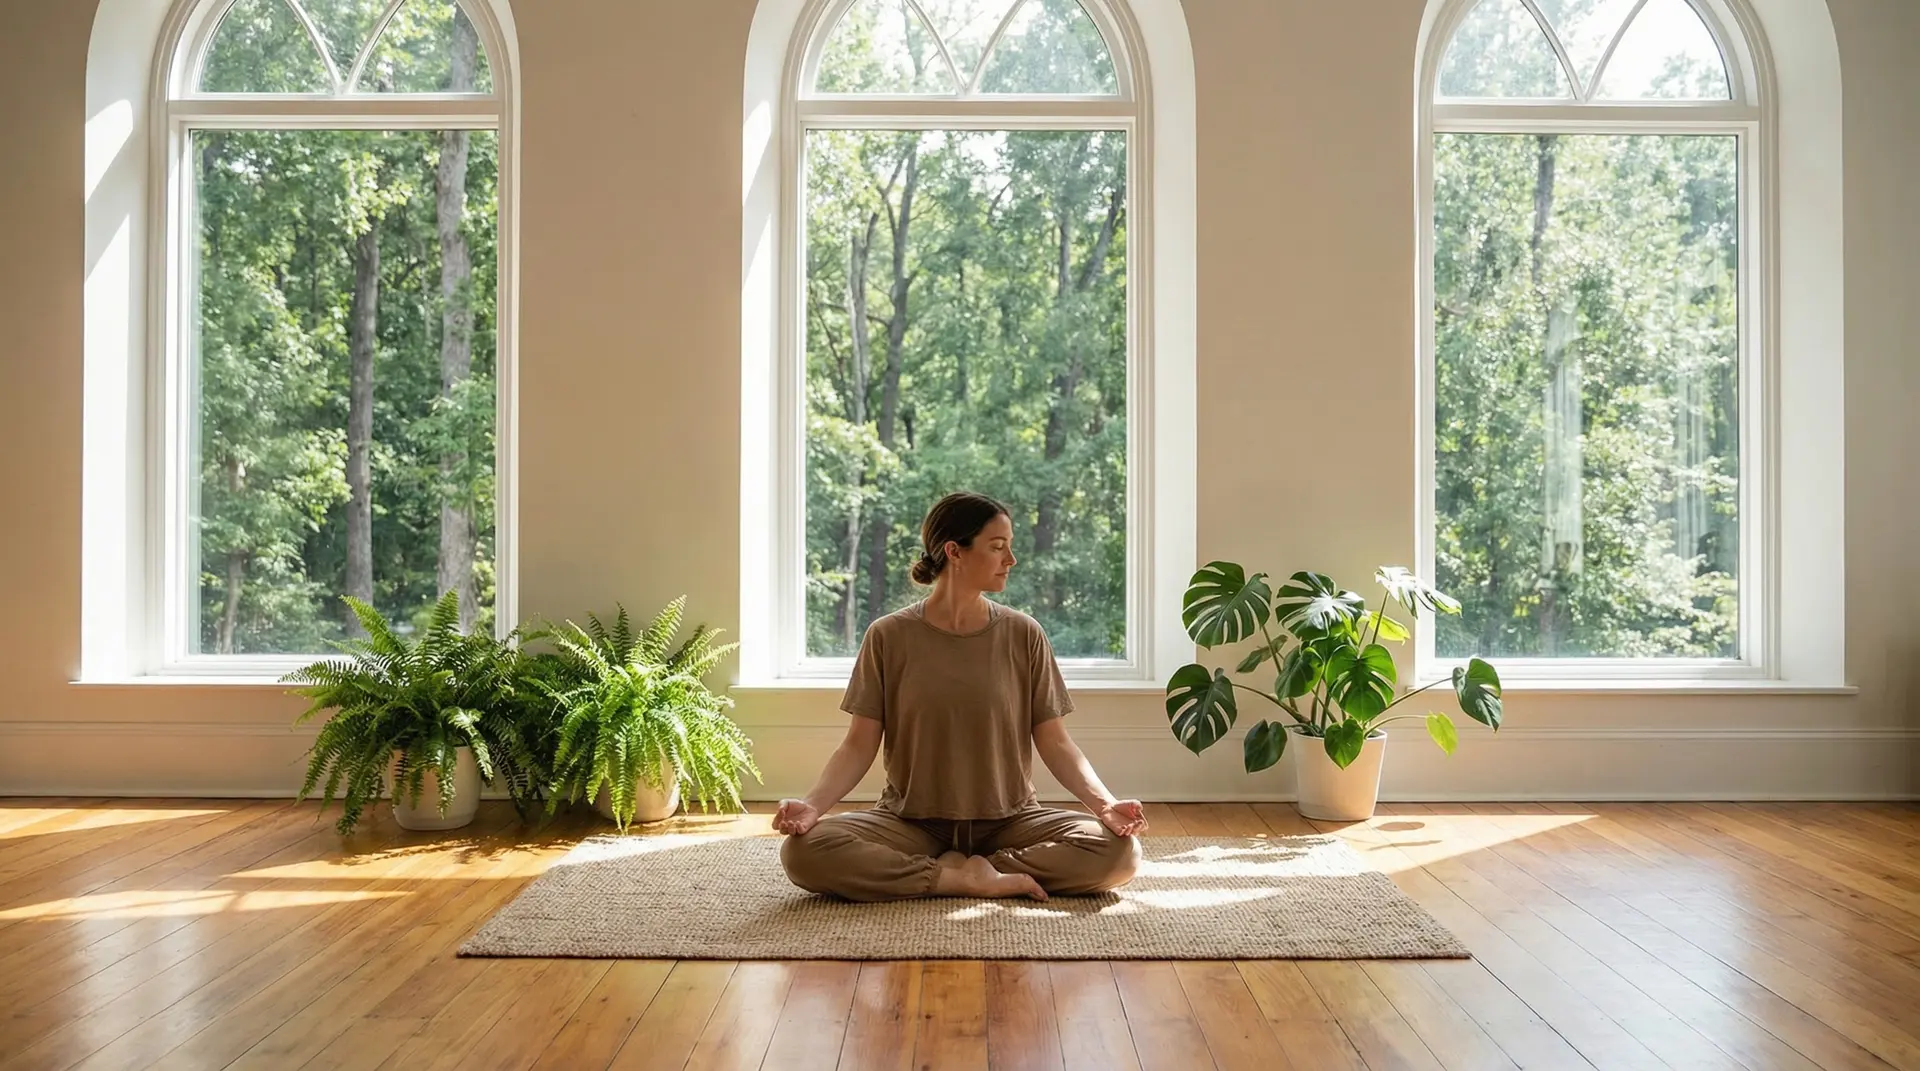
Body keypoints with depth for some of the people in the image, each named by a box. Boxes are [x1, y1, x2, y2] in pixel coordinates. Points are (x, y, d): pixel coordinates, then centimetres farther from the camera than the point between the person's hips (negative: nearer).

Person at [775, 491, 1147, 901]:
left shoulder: (1023, 635, 1)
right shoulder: (888, 636, -2)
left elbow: (1054, 741, 0)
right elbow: (859, 745, -3)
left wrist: (1104, 803, -16)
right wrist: (813, 804, -21)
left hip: (1008, 822, 1)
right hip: (910, 822, -1)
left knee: (1120, 851, -25)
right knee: (803, 852, -28)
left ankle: (944, 872, -15)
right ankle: (977, 879, -19)